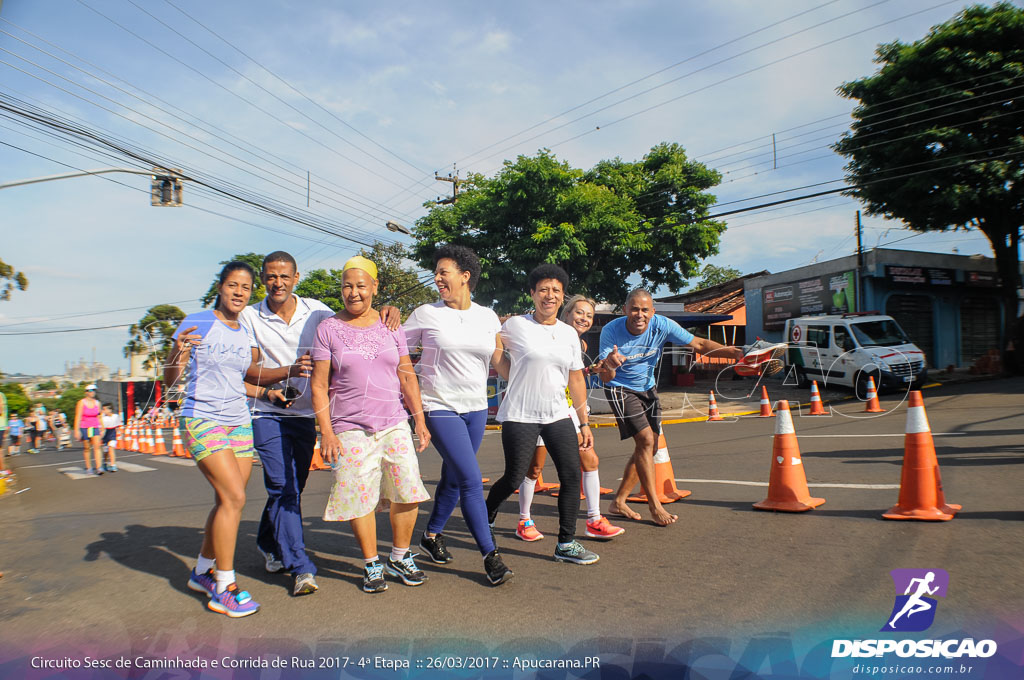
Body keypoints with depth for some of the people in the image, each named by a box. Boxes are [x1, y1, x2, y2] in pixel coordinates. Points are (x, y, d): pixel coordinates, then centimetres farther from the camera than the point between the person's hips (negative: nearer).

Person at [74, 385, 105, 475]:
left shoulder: (97, 402, 8)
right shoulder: (81, 402, -4)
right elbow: (78, 417, -6)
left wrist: (101, 429, 16)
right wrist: (77, 430, -11)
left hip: (95, 427, 2)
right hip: (84, 428, -2)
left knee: (97, 446, -12)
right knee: (86, 448, 6)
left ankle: (99, 467, -17)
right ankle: (88, 468, 19)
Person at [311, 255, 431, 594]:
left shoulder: (390, 326, 9)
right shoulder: (328, 328, 2)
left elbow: (407, 376, 10)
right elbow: (319, 385, 0)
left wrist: (420, 420, 5)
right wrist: (326, 432, -6)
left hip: (394, 424, 2)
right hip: (350, 429, -2)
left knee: (407, 491, -3)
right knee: (359, 498, 0)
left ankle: (399, 559, 17)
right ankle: (372, 565, 18)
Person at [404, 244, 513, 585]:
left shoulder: (488, 317, 5)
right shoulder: (426, 314, -4)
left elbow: (500, 361, 9)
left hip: (476, 407, 4)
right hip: (441, 407, -4)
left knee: (454, 478, 14)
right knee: (472, 480, -11)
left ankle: (432, 535, 36)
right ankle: (490, 555, -1)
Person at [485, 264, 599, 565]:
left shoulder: (569, 334, 9)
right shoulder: (515, 325, -5)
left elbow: (576, 379, 12)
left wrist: (584, 423, 10)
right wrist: (516, 379, 1)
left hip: (558, 416, 5)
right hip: (520, 415, -4)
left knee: (572, 475, -3)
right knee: (514, 478, -1)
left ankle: (566, 544, 10)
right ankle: (485, 517, 30)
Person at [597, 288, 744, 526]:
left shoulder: (662, 325, -19)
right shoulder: (611, 331, -25)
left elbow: (699, 344, -14)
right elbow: (605, 377, -26)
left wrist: (735, 352, -27)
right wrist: (609, 365, -50)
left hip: (647, 388, 5)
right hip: (620, 389, -5)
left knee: (648, 447, 6)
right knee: (645, 440, -17)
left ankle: (618, 502, 19)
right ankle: (655, 507, -5)